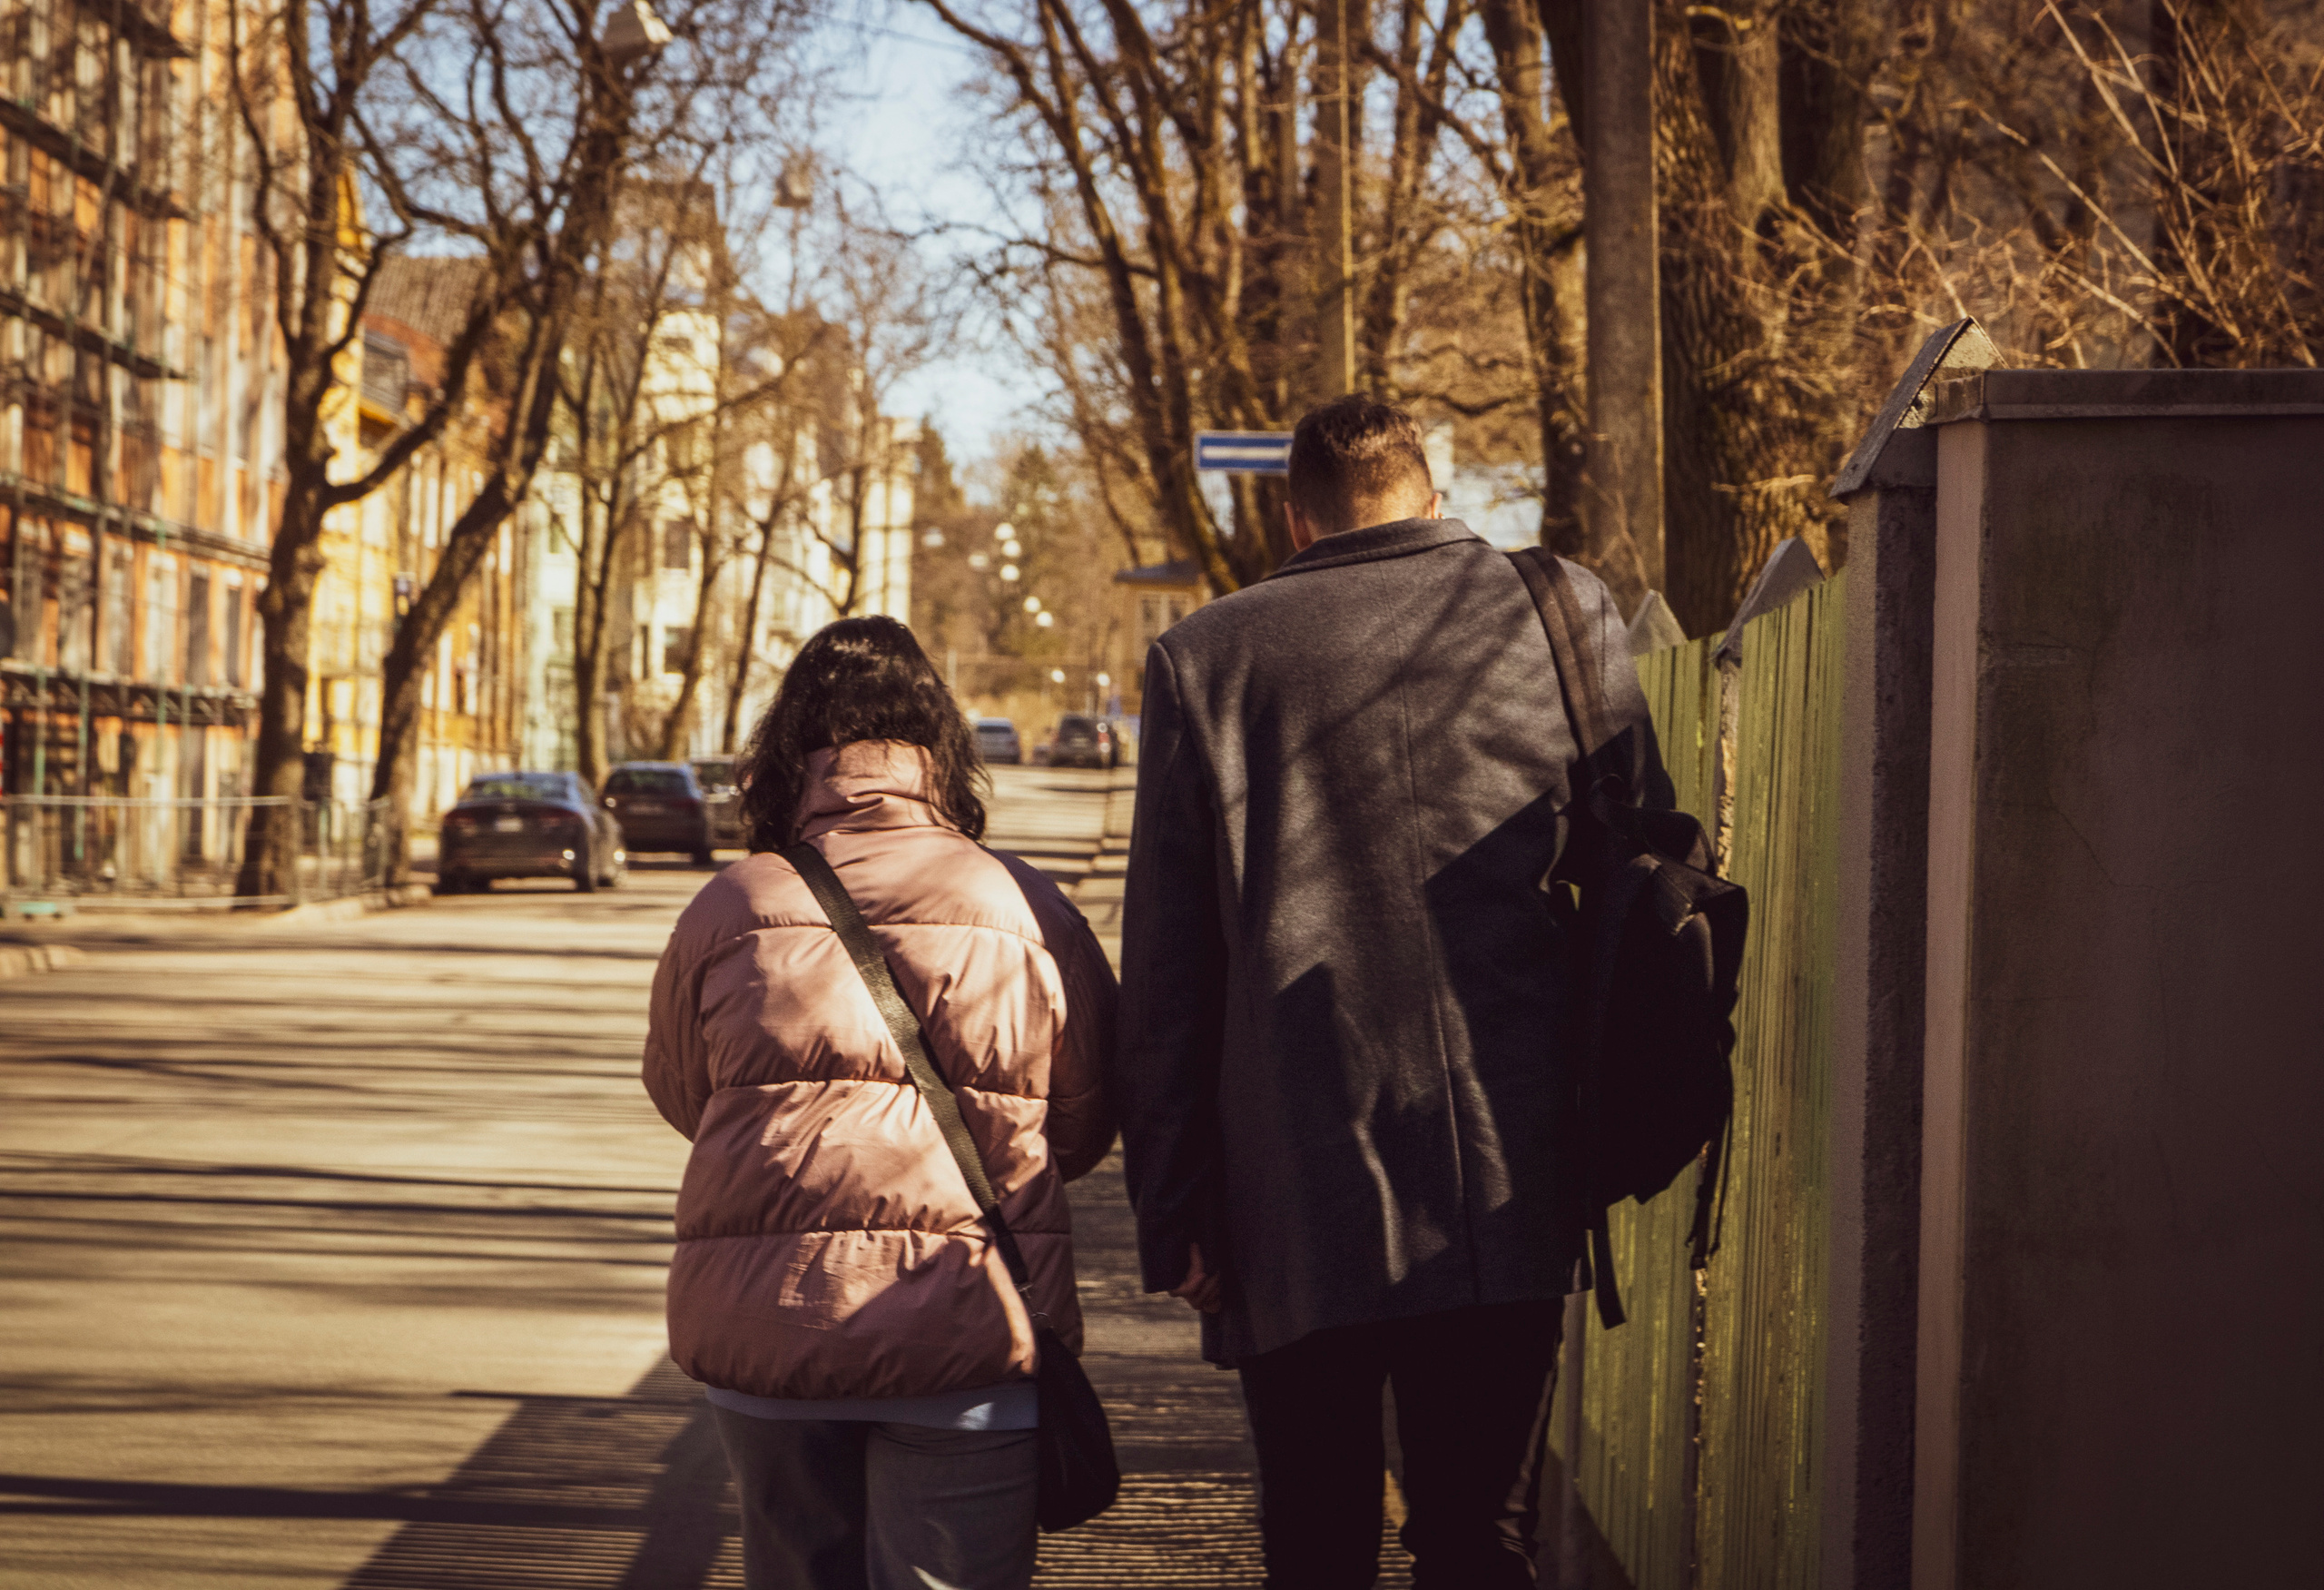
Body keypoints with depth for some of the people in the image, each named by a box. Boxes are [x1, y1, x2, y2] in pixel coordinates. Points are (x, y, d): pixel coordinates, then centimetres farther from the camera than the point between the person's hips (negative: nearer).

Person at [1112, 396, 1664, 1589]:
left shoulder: (1205, 657, 3)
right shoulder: (1565, 615, 6)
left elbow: (1161, 977, 2)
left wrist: (1173, 1214, 6)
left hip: (1298, 1204, -1)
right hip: (1510, 1195, 1)